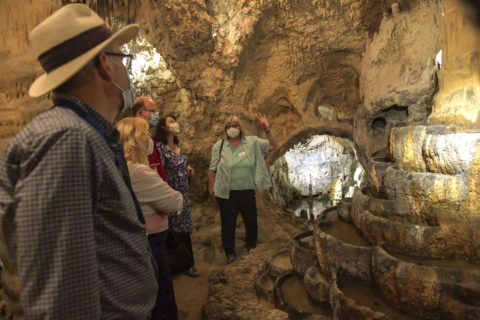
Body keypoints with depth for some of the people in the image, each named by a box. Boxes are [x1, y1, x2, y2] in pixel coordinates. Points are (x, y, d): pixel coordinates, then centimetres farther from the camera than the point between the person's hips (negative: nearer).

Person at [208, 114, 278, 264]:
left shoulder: (252, 142, 2)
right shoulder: (219, 145, -1)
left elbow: (272, 146, -1)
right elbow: (213, 169, -1)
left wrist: (267, 129, -14)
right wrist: (211, 190, -4)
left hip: (248, 191, 2)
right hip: (227, 193, -2)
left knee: (251, 222, 17)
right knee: (228, 224, 10)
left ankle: (251, 250, 40)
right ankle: (230, 254, 30)